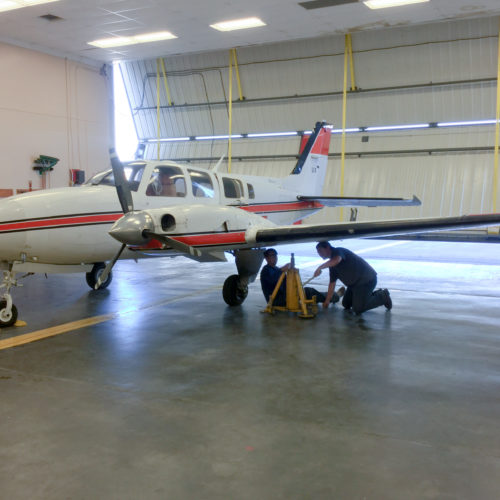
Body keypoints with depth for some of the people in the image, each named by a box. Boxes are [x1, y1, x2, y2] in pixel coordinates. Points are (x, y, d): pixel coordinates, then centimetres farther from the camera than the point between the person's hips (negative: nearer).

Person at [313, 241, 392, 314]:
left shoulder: (338, 251, -14)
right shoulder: (332, 264, 13)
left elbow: (336, 260, -40)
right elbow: (332, 283, 15)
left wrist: (320, 268, -36)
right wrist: (327, 301, 12)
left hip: (366, 280, -10)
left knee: (358, 309, -13)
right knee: (346, 304, 18)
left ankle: (382, 297, 5)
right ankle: (374, 295, 21)